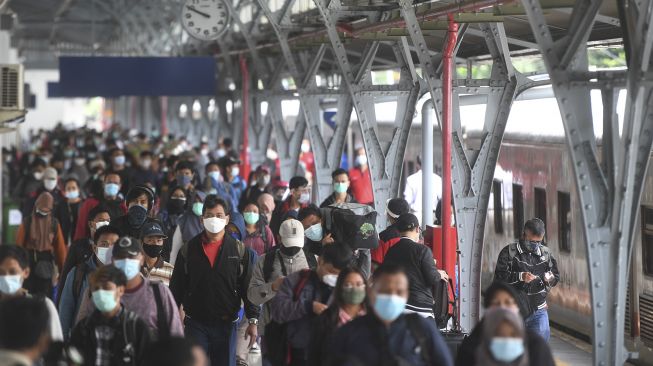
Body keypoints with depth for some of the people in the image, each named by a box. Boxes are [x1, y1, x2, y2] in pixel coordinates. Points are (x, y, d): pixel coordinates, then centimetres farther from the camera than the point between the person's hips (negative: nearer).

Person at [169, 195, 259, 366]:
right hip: (196, 324, 0)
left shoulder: (238, 249, 2)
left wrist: (253, 320, -4)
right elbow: (176, 288, 6)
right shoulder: (188, 249, 3)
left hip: (227, 324, 0)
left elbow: (248, 287, 2)